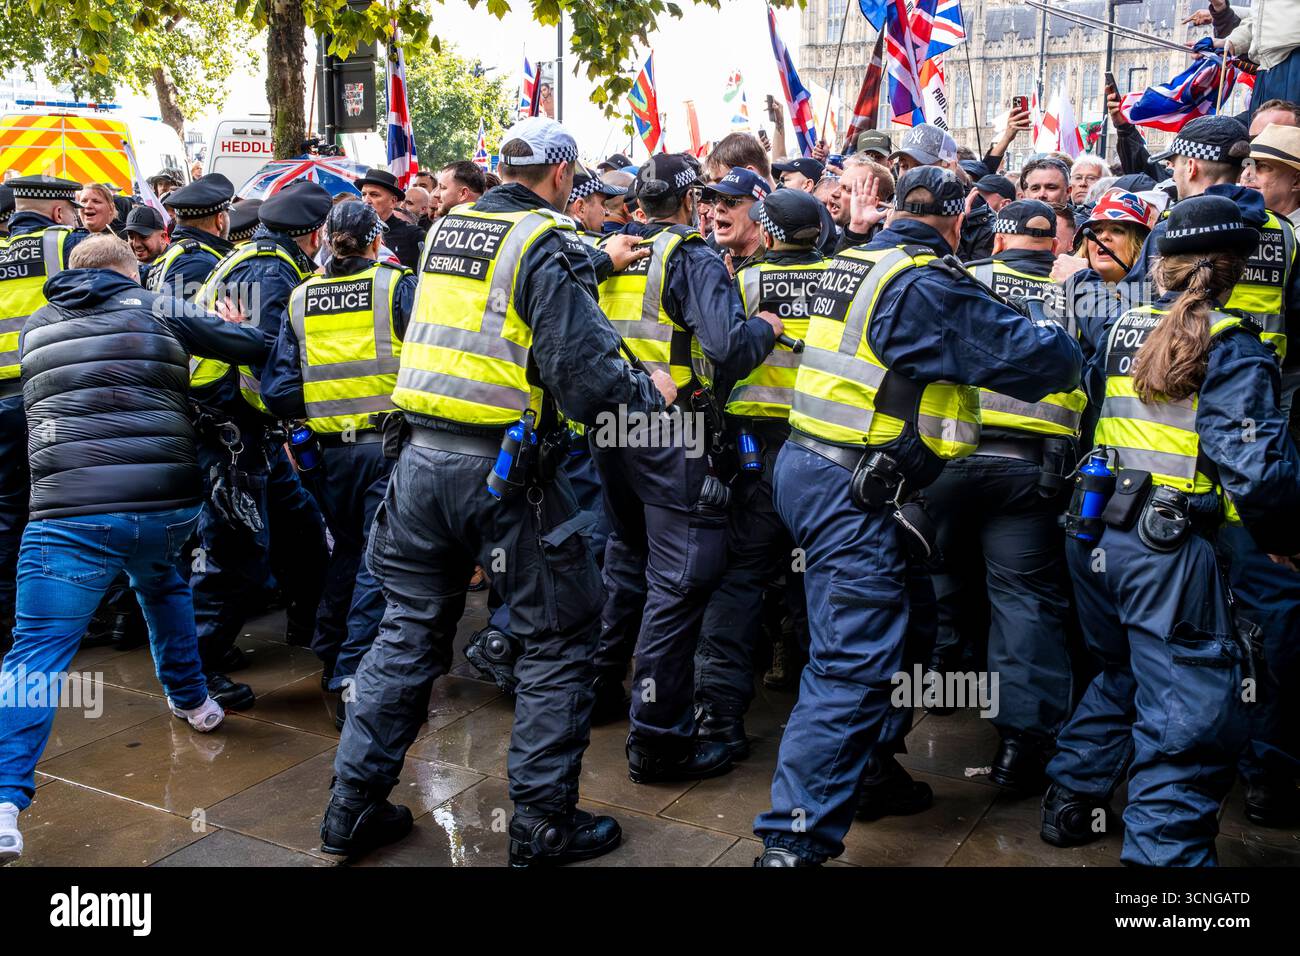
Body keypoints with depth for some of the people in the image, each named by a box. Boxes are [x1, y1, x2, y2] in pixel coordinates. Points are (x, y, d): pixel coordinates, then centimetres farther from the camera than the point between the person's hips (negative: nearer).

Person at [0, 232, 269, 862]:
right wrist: (232, 327, 31)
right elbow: (251, 345, 9)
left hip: (69, 513, -1)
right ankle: (192, 701, 44)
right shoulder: (157, 313, 11)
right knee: (160, 582, 33)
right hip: (170, 505, 1)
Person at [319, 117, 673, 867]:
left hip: (423, 457, 7)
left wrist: (590, 261, 32)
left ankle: (355, 806, 24)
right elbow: (584, 370, -17)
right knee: (561, 635, 8)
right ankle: (544, 824, 14)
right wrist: (650, 393, 1)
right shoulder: (550, 243, -9)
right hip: (502, 468, -7)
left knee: (410, 628, 18)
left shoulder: (447, 228, 12)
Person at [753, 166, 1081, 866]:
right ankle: (796, 840, -6)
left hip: (807, 464, 10)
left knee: (906, 611, 23)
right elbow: (1039, 359, -12)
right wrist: (1063, 346, 10)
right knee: (852, 664, -8)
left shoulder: (851, 264, 11)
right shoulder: (927, 287, -15)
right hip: (851, 491, -10)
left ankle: (870, 772, 36)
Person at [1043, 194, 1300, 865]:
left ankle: (1069, 803, 37)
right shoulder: (1230, 345, -10)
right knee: (1190, 717, 1)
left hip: (1098, 532, 8)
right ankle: (1163, 850, 3)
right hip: (1170, 545, -7)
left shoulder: (1124, 330, 8)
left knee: (1121, 675, 27)